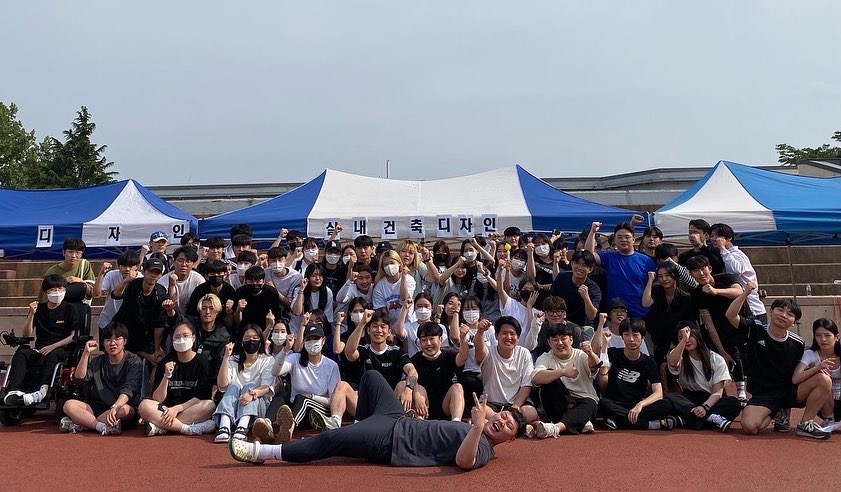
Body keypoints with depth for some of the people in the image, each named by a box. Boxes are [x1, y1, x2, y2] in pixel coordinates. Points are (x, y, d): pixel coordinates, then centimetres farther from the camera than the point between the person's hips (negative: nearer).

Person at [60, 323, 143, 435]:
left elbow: (129, 389, -15)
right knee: (69, 405, -19)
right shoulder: (98, 362, 15)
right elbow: (79, 377, -1)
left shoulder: (134, 362, -1)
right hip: (98, 408, 4)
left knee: (124, 410, -38)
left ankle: (81, 424, -29)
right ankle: (104, 427, -35)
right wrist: (86, 353, -10)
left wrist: (115, 407, -32)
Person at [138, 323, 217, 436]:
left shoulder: (203, 363, 2)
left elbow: (201, 398, -5)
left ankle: (159, 427, -27)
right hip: (166, 410, 1)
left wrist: (177, 408, -17)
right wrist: (166, 377, -16)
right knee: (144, 406, -26)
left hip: (192, 410, -1)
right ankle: (190, 429, -28)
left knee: (210, 405, -32)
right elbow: (157, 399, -2)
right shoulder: (165, 363, 5)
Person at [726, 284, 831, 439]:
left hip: (789, 391, 2)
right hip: (762, 395, -2)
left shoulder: (797, 343, 0)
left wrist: (816, 369, -14)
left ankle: (806, 424, -7)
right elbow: (731, 315, -18)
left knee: (824, 379, -23)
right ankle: (778, 413, 9)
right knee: (749, 427, -27)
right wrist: (745, 293, -28)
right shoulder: (755, 329, -5)